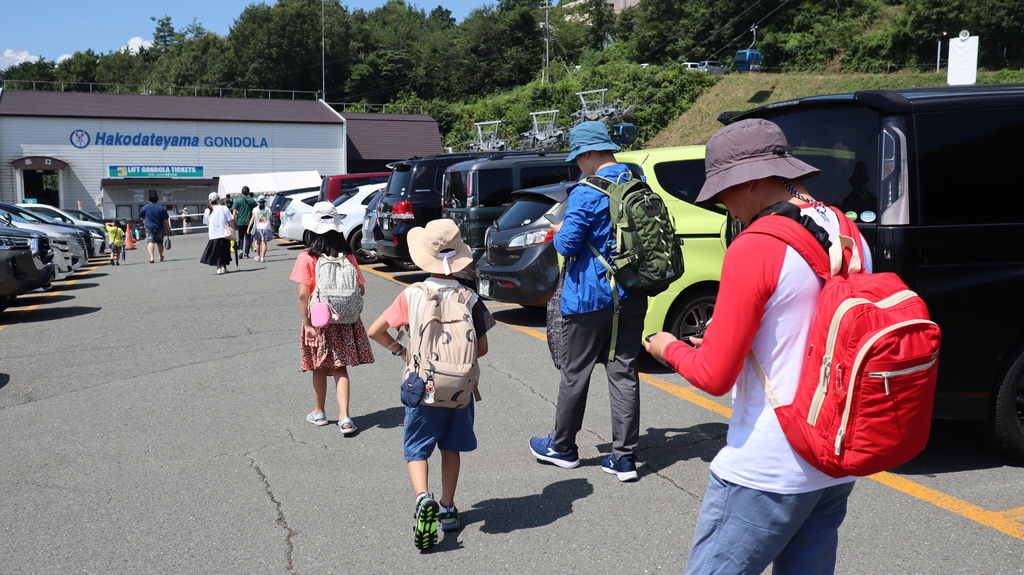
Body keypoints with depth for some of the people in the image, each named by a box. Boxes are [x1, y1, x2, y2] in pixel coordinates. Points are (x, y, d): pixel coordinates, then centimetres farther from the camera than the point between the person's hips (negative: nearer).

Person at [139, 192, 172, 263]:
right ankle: (161, 256, 30)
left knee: (150, 242, -10)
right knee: (159, 242, 16)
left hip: (149, 228, -2)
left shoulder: (145, 207, 0)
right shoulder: (161, 208, 0)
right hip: (160, 228, 2)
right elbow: (165, 220, -1)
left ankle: (151, 257, -28)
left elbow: (141, 216, 16)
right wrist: (168, 229, 5)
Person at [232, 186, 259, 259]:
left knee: (240, 237, 15)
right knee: (248, 237, 5)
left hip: (240, 221, 0)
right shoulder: (252, 200, 2)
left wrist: (233, 219, -5)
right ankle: (246, 253, 2)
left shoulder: (238, 200, -2)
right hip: (249, 222, 0)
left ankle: (240, 249, -4)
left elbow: (234, 211, -7)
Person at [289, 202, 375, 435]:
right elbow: (360, 289, -2)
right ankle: (344, 418, 1)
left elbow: (303, 295, -17)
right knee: (340, 369, 8)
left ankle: (319, 413, 32)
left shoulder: (306, 258, -12)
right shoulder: (347, 255, -4)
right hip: (344, 320, 2)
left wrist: (306, 324, -10)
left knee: (319, 369, 15)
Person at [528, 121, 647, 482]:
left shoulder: (587, 193, -17)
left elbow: (567, 244, -19)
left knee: (575, 373, 8)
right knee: (624, 372, 9)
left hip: (590, 296, -6)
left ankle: (562, 447, 24)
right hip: (632, 295, 7)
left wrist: (559, 233, 4)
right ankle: (624, 458, 11)